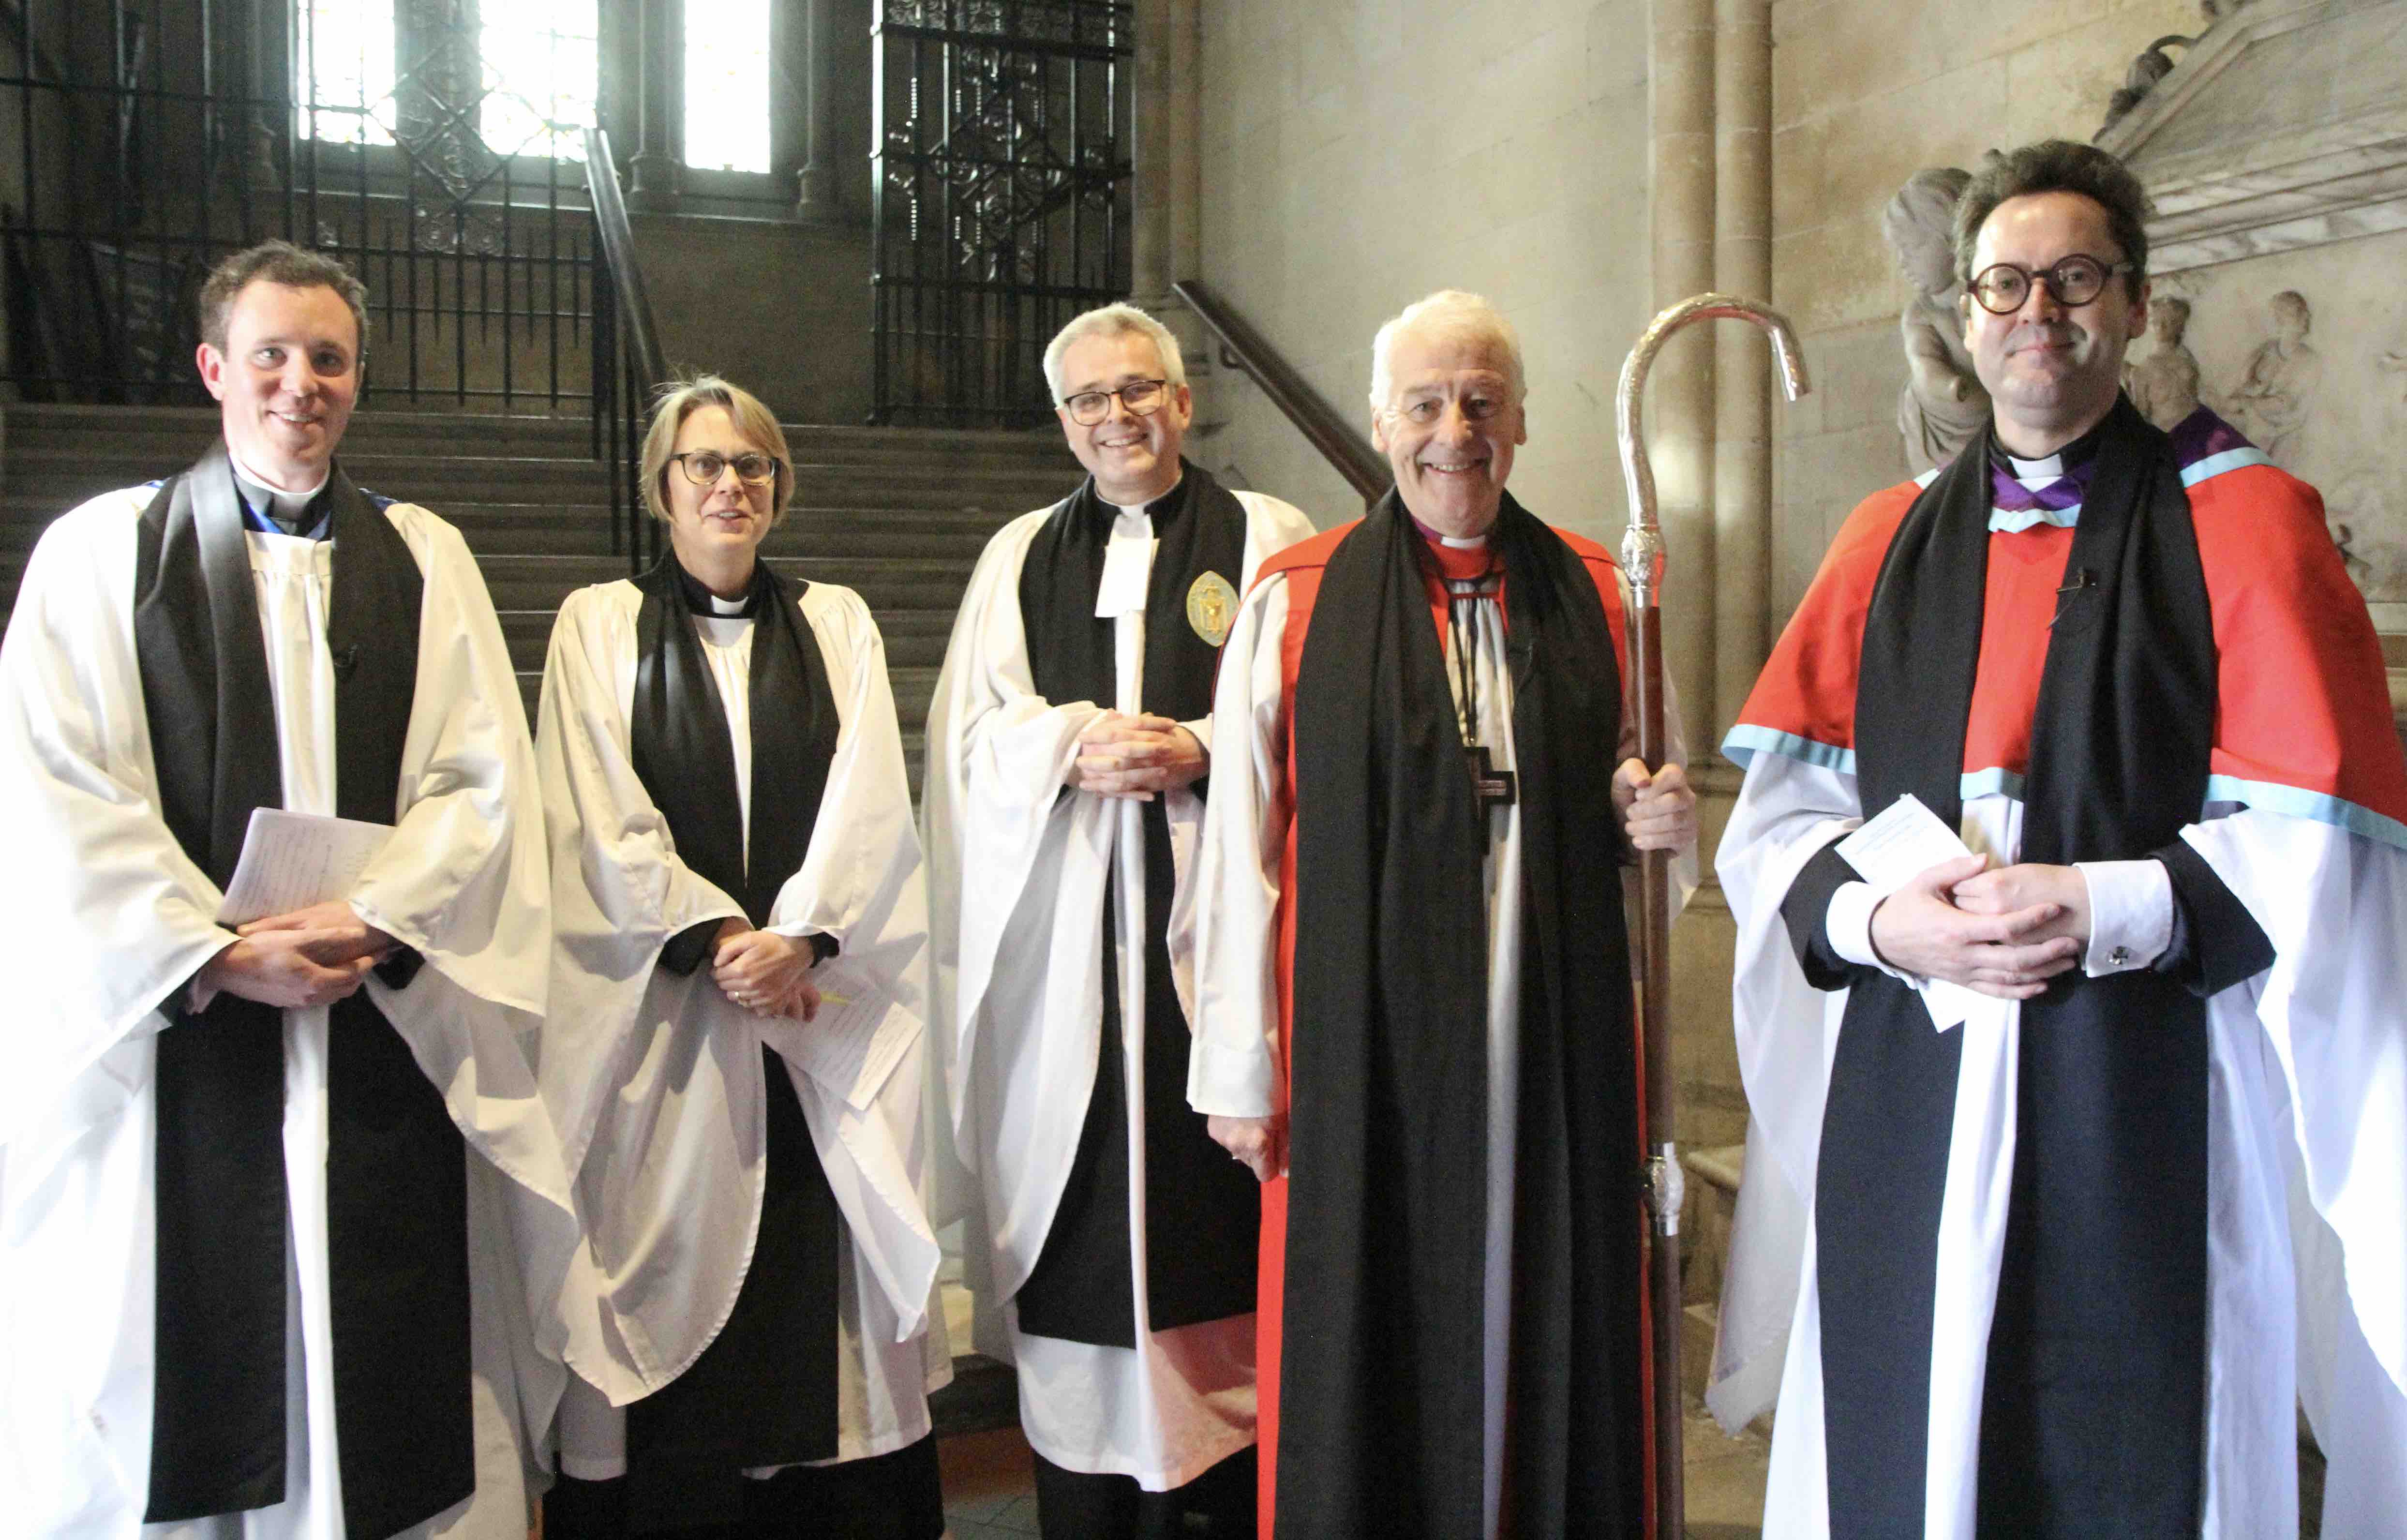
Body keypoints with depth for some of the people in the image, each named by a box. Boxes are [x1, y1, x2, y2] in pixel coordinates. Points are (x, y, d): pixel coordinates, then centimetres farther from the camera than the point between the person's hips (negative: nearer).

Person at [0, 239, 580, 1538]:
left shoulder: (427, 559, 13)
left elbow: (486, 785, 3)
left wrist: (365, 920, -11)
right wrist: (222, 951, -12)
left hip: (384, 1031, 2)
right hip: (176, 1035, -1)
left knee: (390, 1382, 3)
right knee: (189, 1397, 3)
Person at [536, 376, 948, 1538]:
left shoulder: (836, 624, 14)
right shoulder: (598, 624, 9)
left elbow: (872, 804, 2)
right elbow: (603, 819, -1)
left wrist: (800, 938, -12)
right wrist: (717, 938, -12)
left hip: (828, 1010, 1)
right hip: (662, 1017, -1)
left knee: (825, 1283, 0)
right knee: (672, 1263, -1)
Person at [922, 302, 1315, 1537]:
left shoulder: (1268, 541, 9)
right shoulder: (1020, 557, 17)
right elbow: (969, 737, 9)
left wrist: (1203, 752, -15)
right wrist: (1076, 746, -10)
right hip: (1064, 936, 2)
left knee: (1217, 1188, -2)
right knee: (1074, 1186, 1)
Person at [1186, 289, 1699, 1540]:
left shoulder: (1594, 595, 9)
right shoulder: (1295, 602, 1)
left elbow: (1623, 790, 20)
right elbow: (1241, 851, -2)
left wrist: (1657, 818, -5)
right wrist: (1240, 1065, -5)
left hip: (1554, 1039, 3)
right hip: (1362, 1047, -2)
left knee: (1549, 1326, 8)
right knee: (1367, 1353, 4)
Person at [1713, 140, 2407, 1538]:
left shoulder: (2238, 523, 2)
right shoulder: (1890, 542, 11)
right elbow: (1779, 815, 6)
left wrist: (2107, 908, -18)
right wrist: (1881, 918, -13)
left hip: (2147, 1108, -2)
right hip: (1905, 1110, 3)